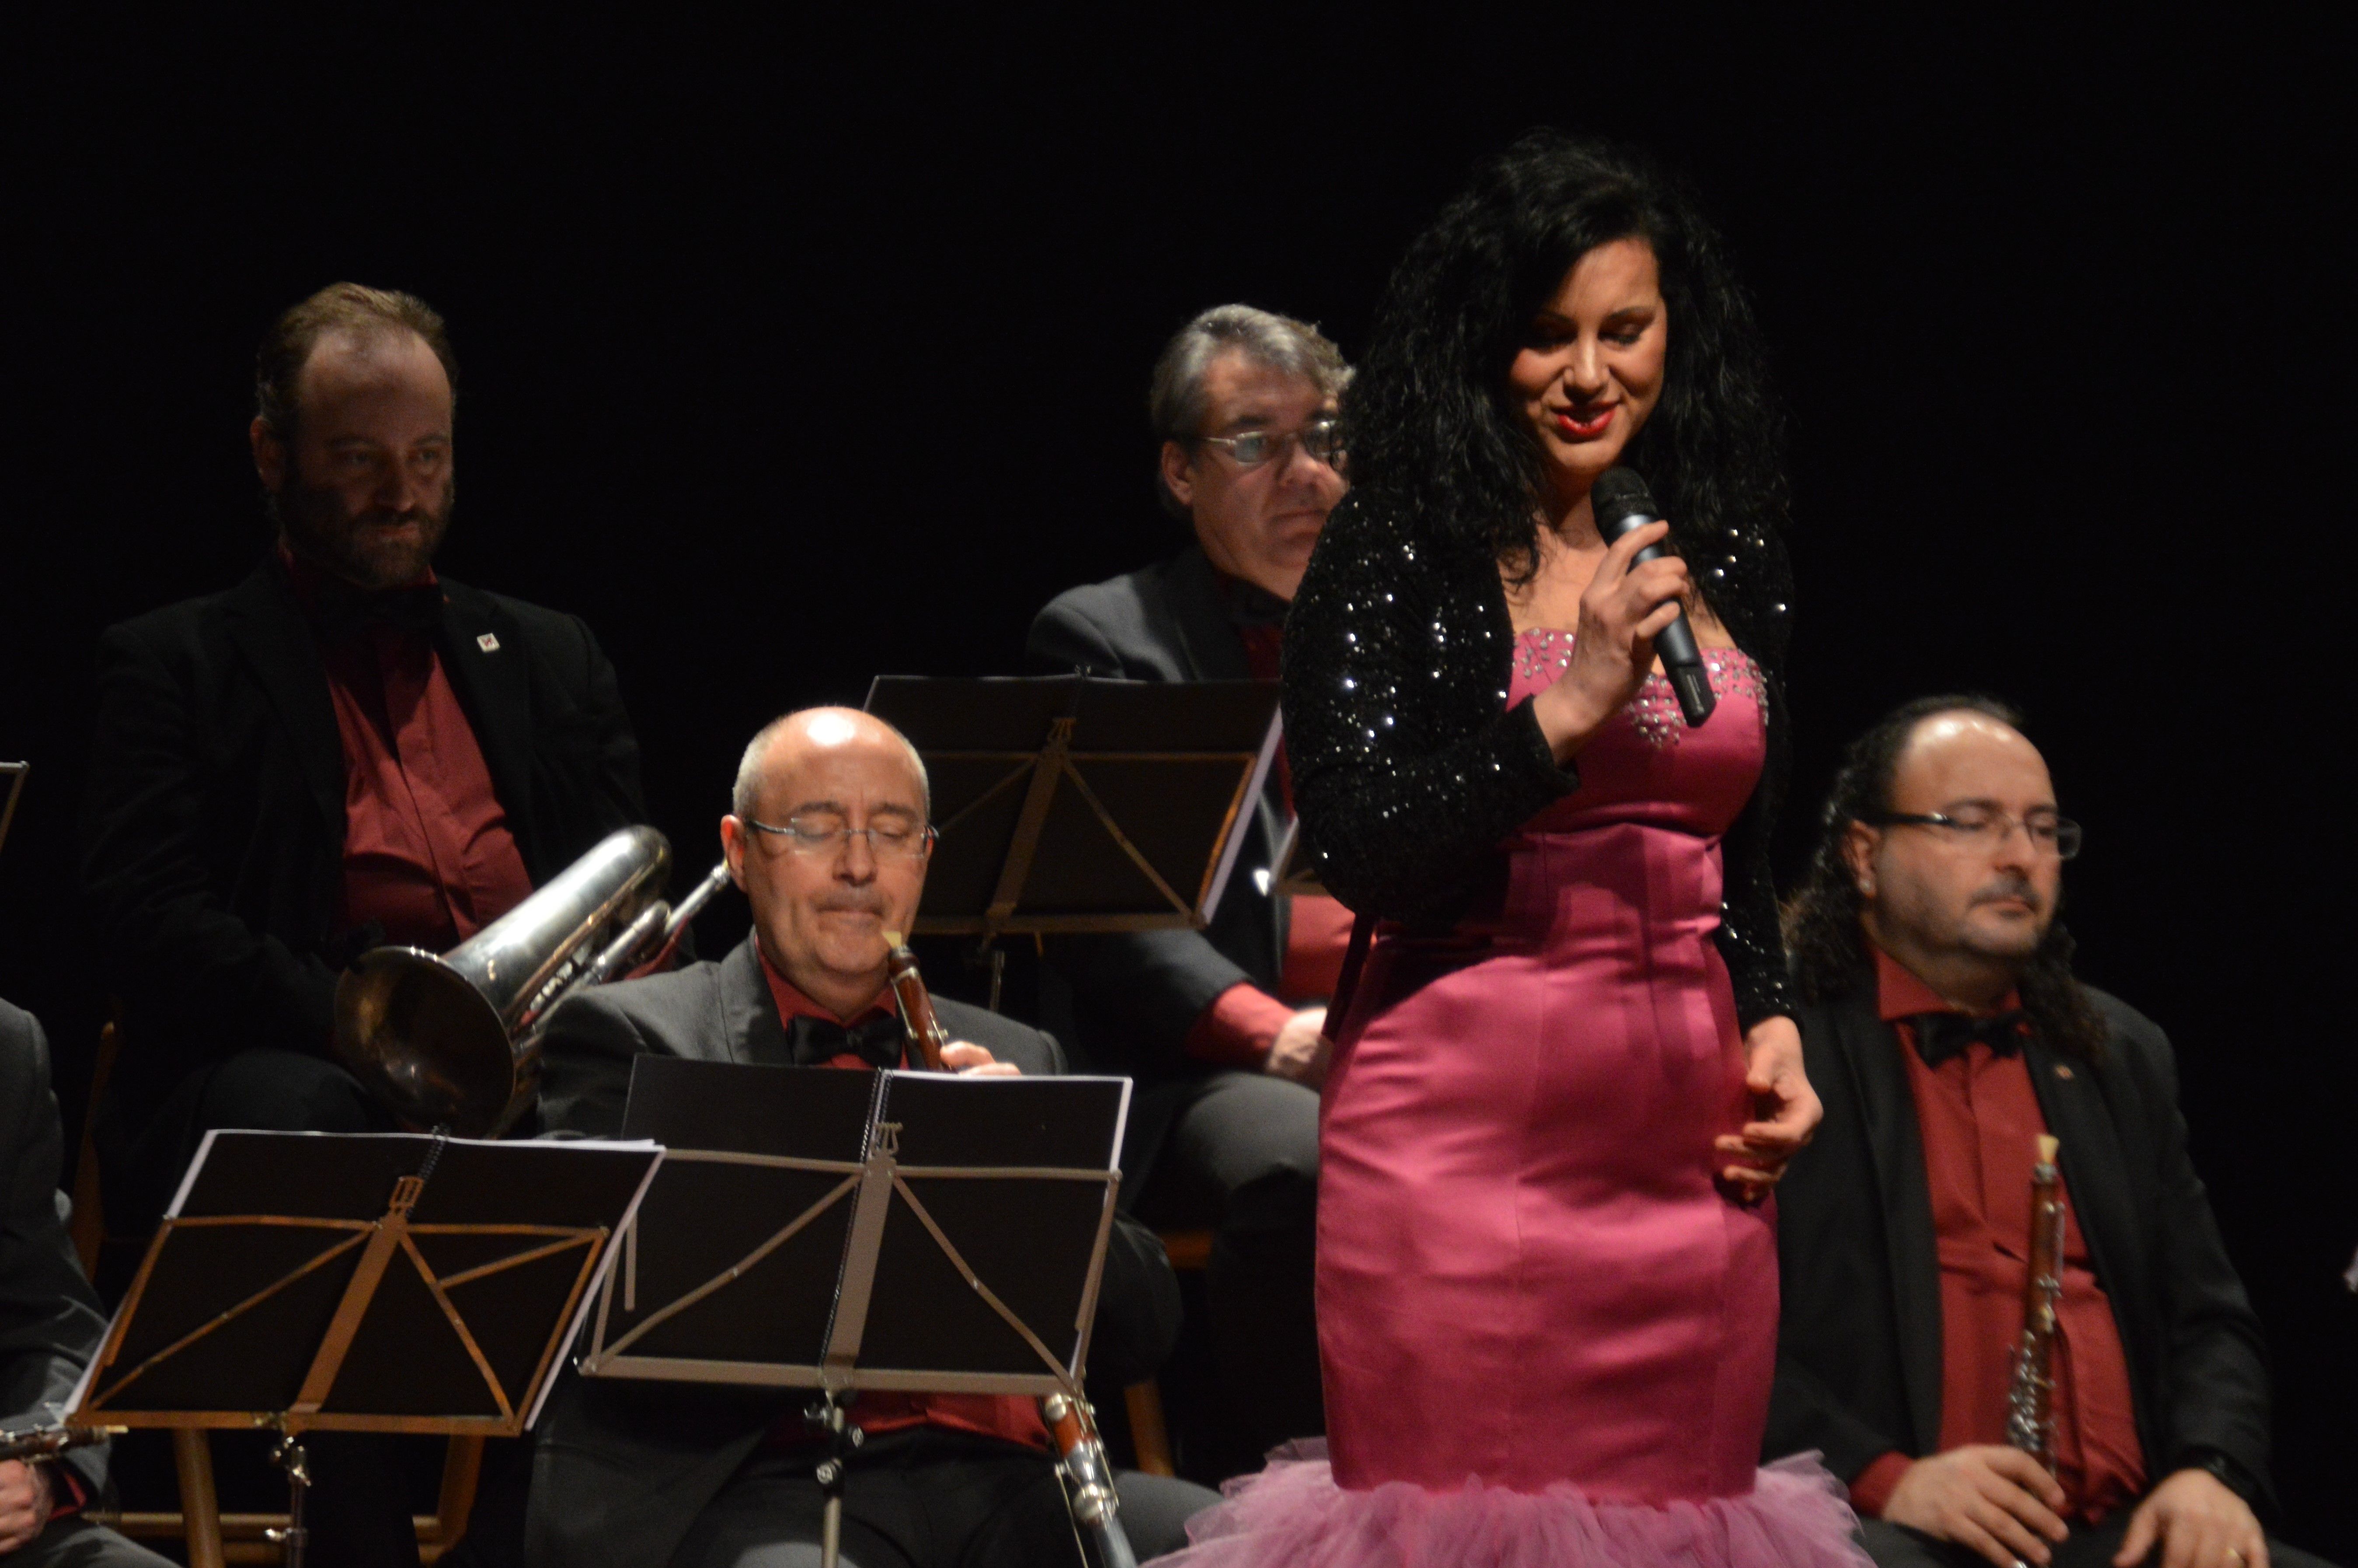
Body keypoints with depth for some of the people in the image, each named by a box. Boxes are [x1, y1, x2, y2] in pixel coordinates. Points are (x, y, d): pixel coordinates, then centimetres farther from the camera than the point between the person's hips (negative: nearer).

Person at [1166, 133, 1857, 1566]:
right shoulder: (1400, 558, -2)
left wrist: (1774, 1026, 8)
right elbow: (1359, 851, -11)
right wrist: (1572, 705, -17)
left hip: (1686, 1146, 5)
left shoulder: (1725, 561, 15)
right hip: (1467, 1134, -5)